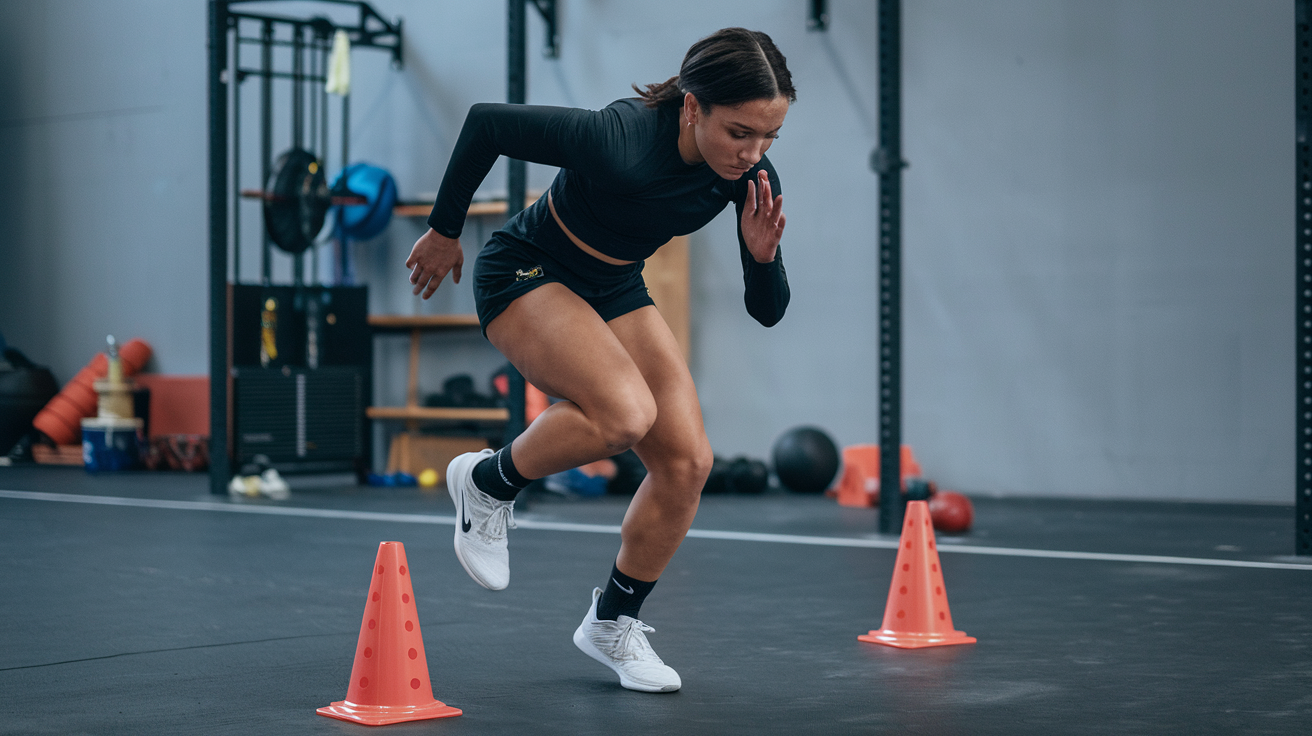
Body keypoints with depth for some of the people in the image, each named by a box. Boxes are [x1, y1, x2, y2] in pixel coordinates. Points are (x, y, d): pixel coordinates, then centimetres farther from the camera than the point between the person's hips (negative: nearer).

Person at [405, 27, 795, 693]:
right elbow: (485, 121, -21)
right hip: (526, 274, -6)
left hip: (615, 290, 6)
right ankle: (488, 482, -2)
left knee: (687, 461, -7)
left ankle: (613, 623, 14)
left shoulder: (750, 175, -17)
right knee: (626, 413, -31)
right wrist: (443, 231, -9)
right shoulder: (616, 139, -35)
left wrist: (761, 255, -31)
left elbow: (767, 311, -9)